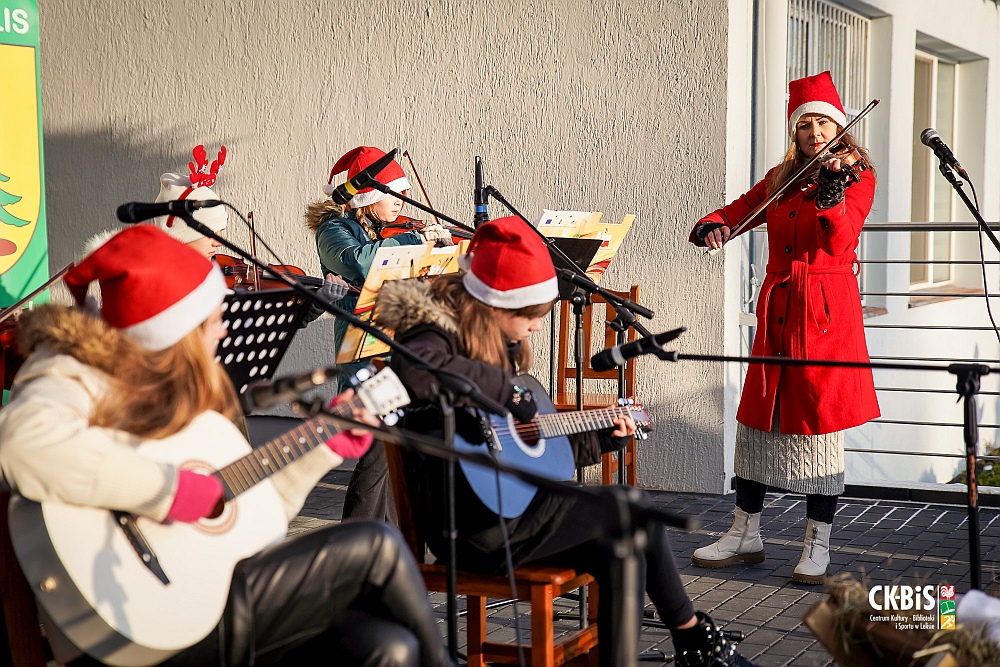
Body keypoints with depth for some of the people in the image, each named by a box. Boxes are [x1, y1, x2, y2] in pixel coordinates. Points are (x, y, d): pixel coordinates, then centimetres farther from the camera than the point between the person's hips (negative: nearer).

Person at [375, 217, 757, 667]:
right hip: (473, 529, -9)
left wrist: (603, 438, 19)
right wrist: (505, 392, -31)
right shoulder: (437, 335, -13)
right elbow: (414, 371, -41)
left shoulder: (503, 344, 15)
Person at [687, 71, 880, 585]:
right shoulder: (781, 179, 14)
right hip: (778, 309, 5)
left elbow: (838, 239, -16)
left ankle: (818, 547, 8)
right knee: (757, 415, 8)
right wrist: (712, 226, -7)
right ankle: (746, 534, 20)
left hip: (826, 310, -5)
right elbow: (737, 211, 16)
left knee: (819, 422, -3)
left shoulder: (858, 177, 0)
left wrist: (831, 190, -32)